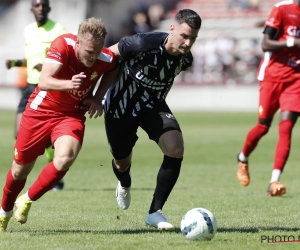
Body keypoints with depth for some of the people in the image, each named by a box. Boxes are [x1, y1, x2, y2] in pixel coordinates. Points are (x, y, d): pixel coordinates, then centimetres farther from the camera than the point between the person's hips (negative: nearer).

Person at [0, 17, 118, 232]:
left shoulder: (107, 60, -17)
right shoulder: (63, 45, -26)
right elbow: (44, 82, -36)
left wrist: (98, 97, -5)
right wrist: (69, 84, -56)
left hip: (72, 115, 1)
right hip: (41, 110, -1)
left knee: (65, 158, -29)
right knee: (20, 170, 9)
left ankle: (27, 200, -5)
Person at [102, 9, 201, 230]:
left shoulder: (185, 59, -15)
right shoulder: (144, 44, -33)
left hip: (153, 106, 3)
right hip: (120, 107, -3)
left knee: (176, 148, -22)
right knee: (122, 163, 15)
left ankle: (155, 212, -9)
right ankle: (125, 185, 57)